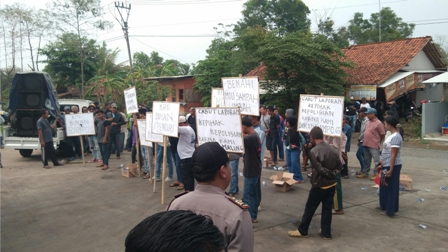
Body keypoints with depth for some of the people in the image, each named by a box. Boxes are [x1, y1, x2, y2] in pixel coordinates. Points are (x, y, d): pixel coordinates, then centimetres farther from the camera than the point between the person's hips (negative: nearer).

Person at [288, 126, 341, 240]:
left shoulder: (313, 151, -20)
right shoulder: (332, 149, 1)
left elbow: (319, 169, -21)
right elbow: (339, 166, 6)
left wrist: (329, 174, -6)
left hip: (319, 185, -6)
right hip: (332, 184, 6)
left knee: (309, 208, 8)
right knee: (327, 209, 14)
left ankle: (302, 231, 20)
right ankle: (326, 233, 22)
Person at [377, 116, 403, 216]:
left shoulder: (396, 137, -20)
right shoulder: (391, 135, 10)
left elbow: (393, 155, -22)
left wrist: (390, 170, -23)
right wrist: (382, 165, 19)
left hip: (392, 166, -9)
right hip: (387, 165, 9)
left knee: (391, 187, 2)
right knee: (385, 186, 18)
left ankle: (390, 210, 13)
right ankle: (385, 206, 32)